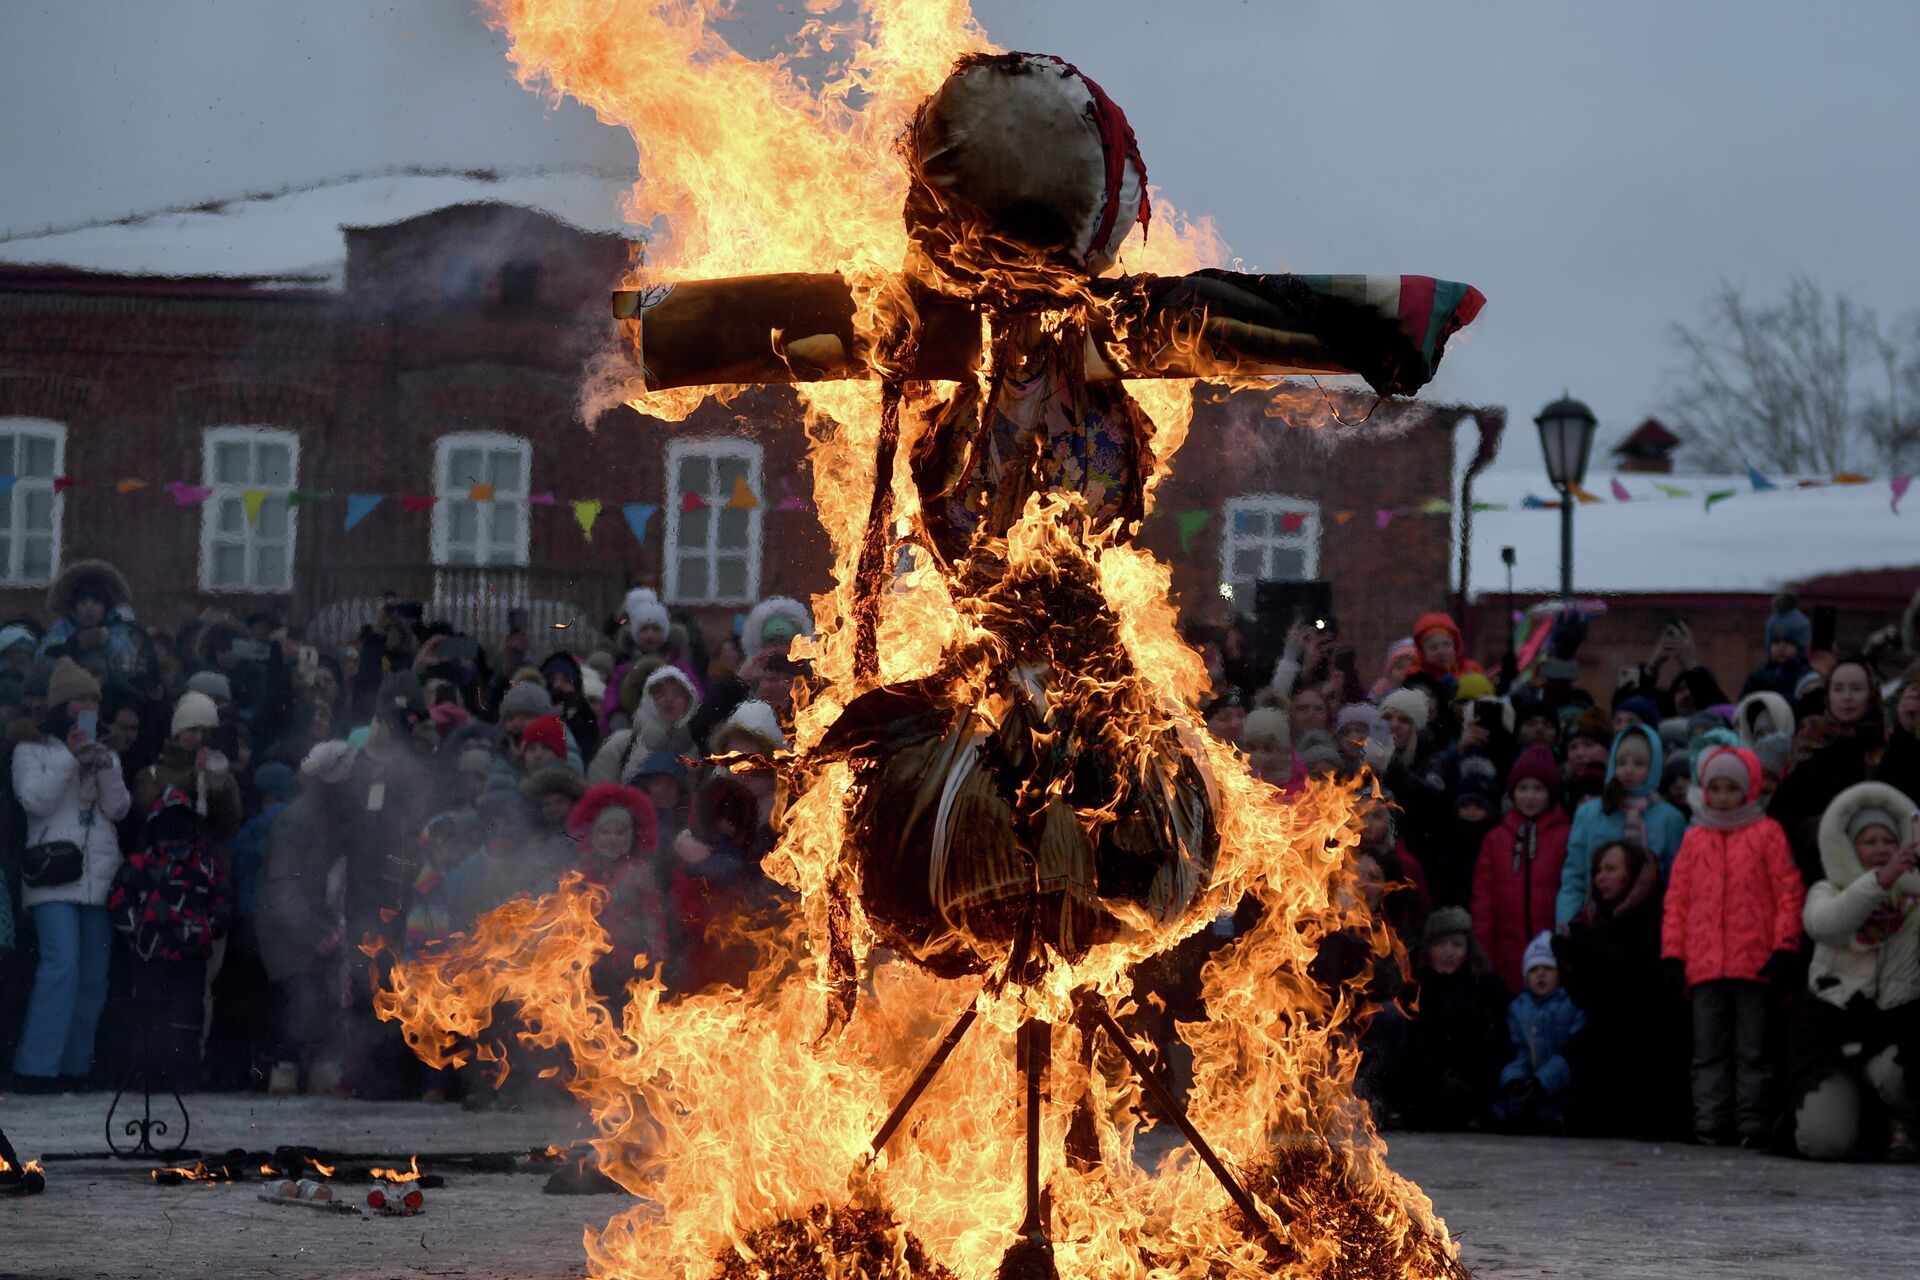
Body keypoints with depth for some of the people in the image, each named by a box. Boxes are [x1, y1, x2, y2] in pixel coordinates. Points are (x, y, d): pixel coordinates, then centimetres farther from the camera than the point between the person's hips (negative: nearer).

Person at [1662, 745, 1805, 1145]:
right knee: (1709, 1049, 3)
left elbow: (1789, 892, 1)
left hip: (1754, 962, -3)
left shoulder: (1766, 834, 3)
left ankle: (1752, 1121, 2)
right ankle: (1710, 1121, 3)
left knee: (1751, 1048, 1)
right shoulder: (1695, 839, 14)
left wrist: (1785, 946, -7)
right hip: (1704, 963, 3)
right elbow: (1676, 898, 15)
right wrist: (1673, 954, 7)